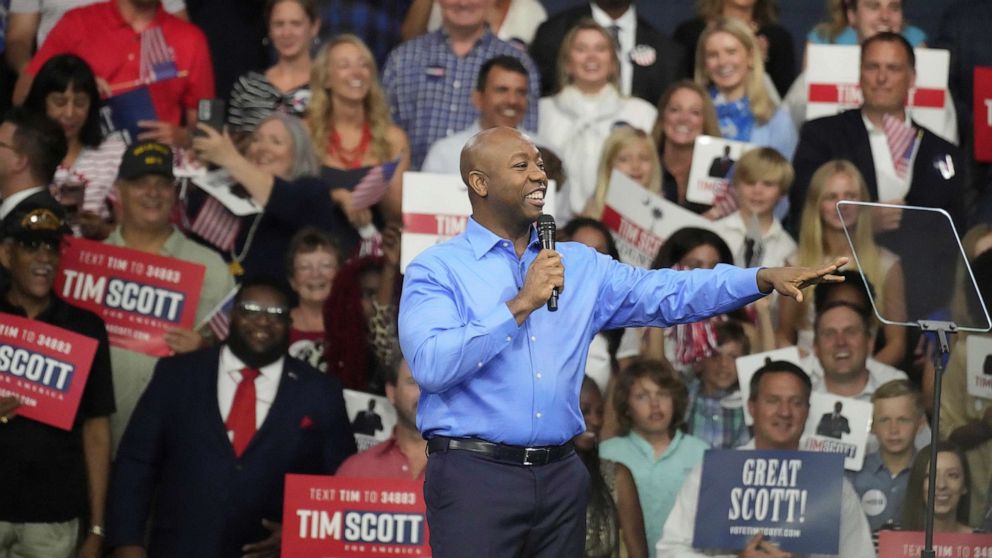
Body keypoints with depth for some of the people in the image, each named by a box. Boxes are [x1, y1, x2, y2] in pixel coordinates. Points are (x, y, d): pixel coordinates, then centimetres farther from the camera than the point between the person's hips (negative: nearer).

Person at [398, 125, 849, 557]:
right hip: (475, 475, -5)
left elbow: (668, 296, 10)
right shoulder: (436, 270, -1)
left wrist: (765, 278, -2)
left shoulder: (579, 266, 15)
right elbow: (432, 365, -16)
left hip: (560, 476, 5)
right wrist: (521, 305, -16)